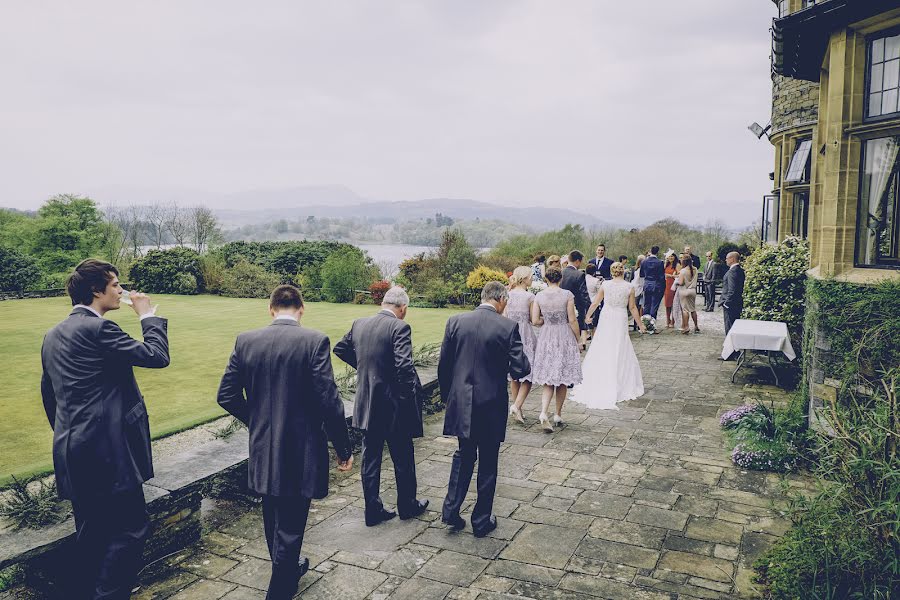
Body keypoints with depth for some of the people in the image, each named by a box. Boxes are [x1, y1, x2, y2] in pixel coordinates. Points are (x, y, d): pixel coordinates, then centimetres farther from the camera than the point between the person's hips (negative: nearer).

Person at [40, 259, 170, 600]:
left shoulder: (52, 336, 13)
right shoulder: (98, 329, -16)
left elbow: (48, 394, 20)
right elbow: (157, 356, -15)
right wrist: (148, 315, -2)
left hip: (73, 453, 10)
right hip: (108, 449, -10)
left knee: (91, 536, 19)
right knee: (131, 529, 0)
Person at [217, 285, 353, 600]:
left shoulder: (246, 341, -2)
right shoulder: (314, 341, -15)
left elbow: (226, 395, 2)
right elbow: (329, 401, -18)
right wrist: (344, 448, -7)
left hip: (262, 450, 6)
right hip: (300, 452, -5)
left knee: (274, 519, 25)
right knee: (290, 526, 7)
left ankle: (289, 568, 48)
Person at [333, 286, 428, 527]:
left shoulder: (359, 324, 3)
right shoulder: (399, 327, -17)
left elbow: (340, 349, 16)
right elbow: (404, 365, -26)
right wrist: (410, 396, -14)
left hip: (367, 405, 5)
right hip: (394, 406, -5)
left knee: (370, 459, 14)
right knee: (403, 459, 14)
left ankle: (373, 510, 22)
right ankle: (407, 506, 29)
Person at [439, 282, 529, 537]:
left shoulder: (456, 321, -3)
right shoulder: (508, 327, -12)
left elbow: (443, 365, 1)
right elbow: (519, 370, -13)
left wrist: (447, 396, 14)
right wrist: (526, 362, 10)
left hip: (461, 403, 3)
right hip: (491, 404, -3)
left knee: (464, 454, 23)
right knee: (488, 463, 13)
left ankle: (451, 509, 18)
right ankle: (482, 520, 23)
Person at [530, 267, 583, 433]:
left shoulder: (539, 296, -2)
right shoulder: (567, 295, -8)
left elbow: (535, 321, -4)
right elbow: (572, 320, -8)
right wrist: (578, 339, 4)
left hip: (546, 338, 2)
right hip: (565, 337, -2)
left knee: (548, 381, 7)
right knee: (563, 380, 13)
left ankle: (543, 413, -13)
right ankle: (558, 415, 21)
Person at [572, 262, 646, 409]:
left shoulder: (605, 285, -4)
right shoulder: (629, 287, -5)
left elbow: (595, 303, 2)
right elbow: (632, 308, -1)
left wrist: (588, 316, 18)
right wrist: (640, 325, 9)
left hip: (606, 319, 1)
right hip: (621, 321, 0)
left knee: (601, 353, 8)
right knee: (620, 353, 10)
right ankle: (619, 386, 16)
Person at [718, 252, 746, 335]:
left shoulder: (733, 271, -18)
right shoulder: (740, 270, 12)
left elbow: (732, 290, -23)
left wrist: (726, 303, -18)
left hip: (730, 304, -10)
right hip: (737, 303, 10)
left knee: (730, 327, -5)